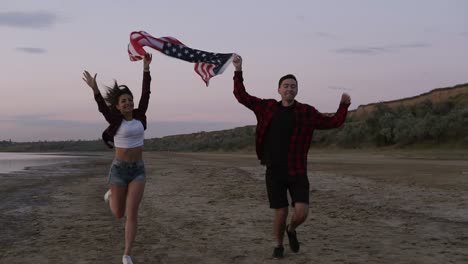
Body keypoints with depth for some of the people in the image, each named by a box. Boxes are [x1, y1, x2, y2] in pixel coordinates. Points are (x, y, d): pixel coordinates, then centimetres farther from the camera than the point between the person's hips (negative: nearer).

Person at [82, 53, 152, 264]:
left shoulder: (139, 116, 3)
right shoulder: (115, 119, -6)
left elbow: (146, 93, -3)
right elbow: (102, 107, -24)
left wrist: (146, 68, -9)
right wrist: (95, 89, -42)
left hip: (138, 170, 2)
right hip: (119, 169, -2)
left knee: (132, 213, -8)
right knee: (118, 214, 12)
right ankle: (112, 195, 47)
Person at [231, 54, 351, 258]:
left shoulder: (306, 112, 1)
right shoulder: (267, 107, 3)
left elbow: (333, 122, 7)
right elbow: (241, 96, 7)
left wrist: (344, 105, -10)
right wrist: (238, 71, 0)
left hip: (297, 172, 0)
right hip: (274, 173, 0)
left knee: (302, 213, -10)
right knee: (281, 214, 4)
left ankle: (291, 230, 26)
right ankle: (279, 245, 32)